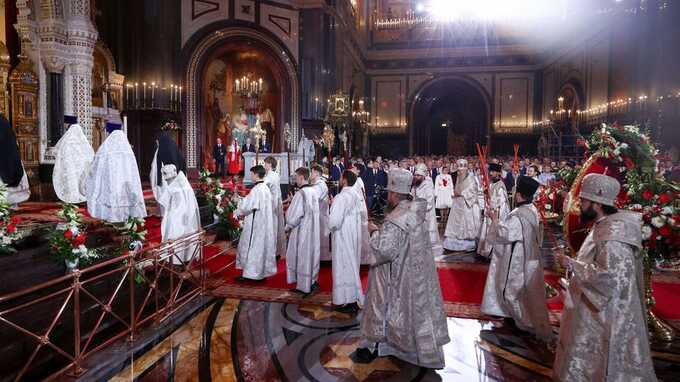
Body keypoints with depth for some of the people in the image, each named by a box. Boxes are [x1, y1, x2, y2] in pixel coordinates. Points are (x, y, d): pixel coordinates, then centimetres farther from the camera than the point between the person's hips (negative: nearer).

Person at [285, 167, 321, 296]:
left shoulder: (300, 193, -20)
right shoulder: (313, 192, 3)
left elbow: (293, 216, -18)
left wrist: (287, 227, -1)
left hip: (302, 232, -7)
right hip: (313, 231, 7)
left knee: (302, 257, 5)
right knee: (311, 255, 17)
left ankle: (304, 287, 13)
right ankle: (312, 282, 27)